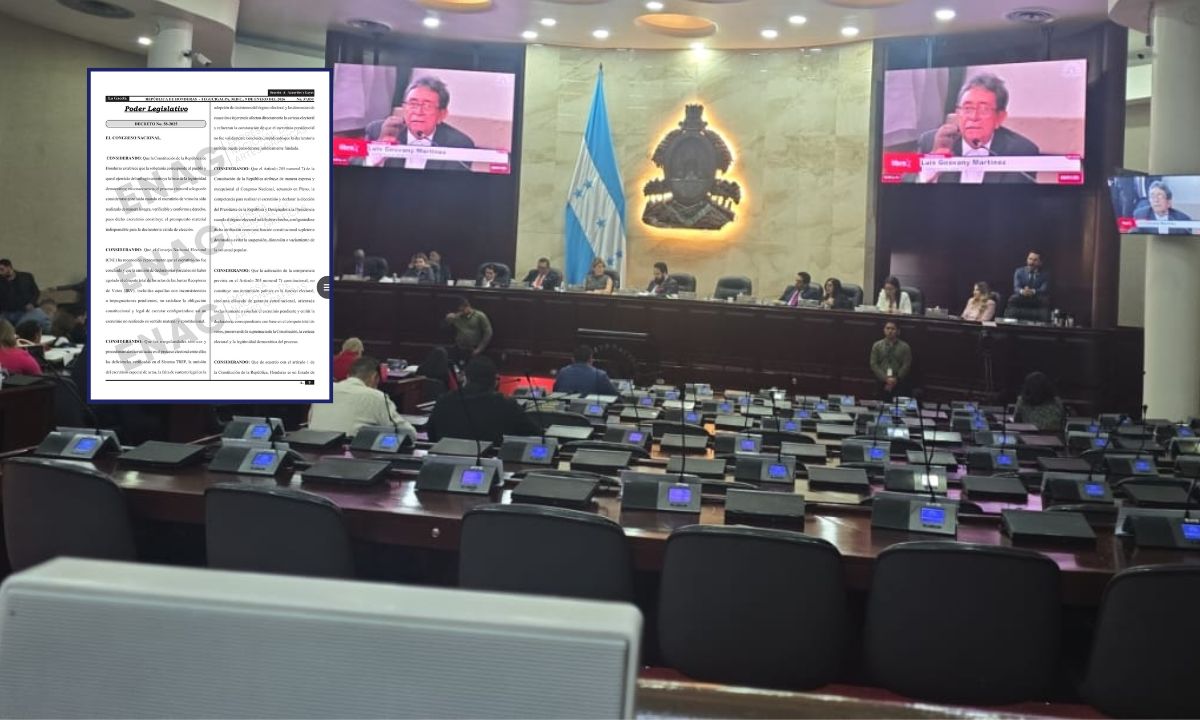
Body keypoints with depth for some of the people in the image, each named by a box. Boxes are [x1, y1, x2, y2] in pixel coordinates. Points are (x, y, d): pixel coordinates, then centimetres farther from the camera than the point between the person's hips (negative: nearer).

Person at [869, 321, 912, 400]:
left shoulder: (905, 347, 4)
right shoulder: (877, 345, 6)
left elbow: (906, 365, -1)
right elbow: (874, 365, 1)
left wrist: (896, 379, -12)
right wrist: (886, 378, -10)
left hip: (900, 384, -1)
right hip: (882, 383, 1)